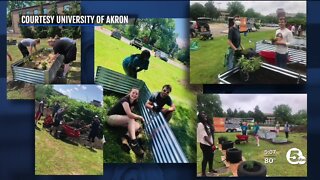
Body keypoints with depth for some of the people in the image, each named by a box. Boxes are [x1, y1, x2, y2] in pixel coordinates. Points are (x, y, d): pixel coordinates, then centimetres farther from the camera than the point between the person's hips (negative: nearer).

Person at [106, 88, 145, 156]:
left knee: (138, 126, -11)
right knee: (131, 119, -32)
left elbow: (128, 115, 2)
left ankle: (125, 139, -32)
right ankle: (133, 142, -40)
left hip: (120, 119, 8)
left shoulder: (133, 103, 7)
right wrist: (140, 117, -19)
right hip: (111, 118, -8)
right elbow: (129, 114, -32)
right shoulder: (125, 100, -20)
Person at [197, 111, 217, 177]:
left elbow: (211, 133, 11)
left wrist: (213, 143, 6)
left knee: (211, 156, 20)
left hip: (209, 144, 9)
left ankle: (211, 169, 39)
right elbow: (205, 136, -20)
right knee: (205, 158, -3)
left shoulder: (207, 124, 9)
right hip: (204, 144, -8)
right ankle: (203, 173, 6)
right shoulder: (200, 125, -18)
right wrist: (212, 144, -17)